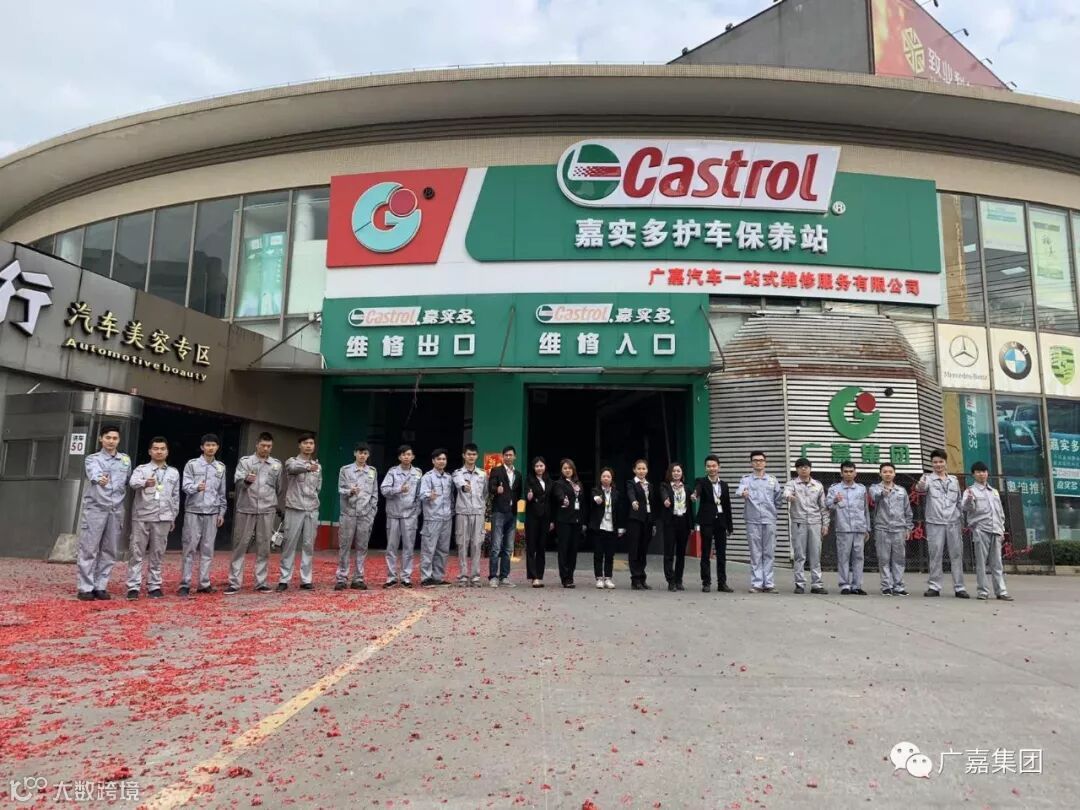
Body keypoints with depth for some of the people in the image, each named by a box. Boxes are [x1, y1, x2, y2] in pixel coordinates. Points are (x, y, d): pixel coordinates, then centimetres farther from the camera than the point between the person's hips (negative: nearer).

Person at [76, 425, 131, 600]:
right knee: (89, 550, -2)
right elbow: (94, 472, -26)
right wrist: (99, 479, -46)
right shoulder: (92, 459, -3)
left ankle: (100, 587, 12)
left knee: (109, 551, 5)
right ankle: (86, 588, 3)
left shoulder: (125, 459, 11)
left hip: (116, 511, 4)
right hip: (95, 509, -4)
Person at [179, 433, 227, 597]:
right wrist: (196, 487, -30)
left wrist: (222, 512, 10)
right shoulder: (192, 464, 0)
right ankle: (185, 584, 4)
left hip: (212, 513, 3)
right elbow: (186, 486, -8)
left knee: (207, 549, 5)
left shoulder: (221, 467, 11)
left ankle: (204, 583, 11)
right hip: (193, 511, -3)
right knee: (190, 548, -1)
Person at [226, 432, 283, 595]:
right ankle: (234, 583, 8)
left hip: (267, 511, 2)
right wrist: (246, 480, -34)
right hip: (246, 510, -2)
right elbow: (237, 481, -14)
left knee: (263, 547, 6)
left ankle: (261, 582, 13)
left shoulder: (277, 464, 8)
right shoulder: (245, 461, 1)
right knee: (240, 546, 2)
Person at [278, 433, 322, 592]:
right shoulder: (292, 461, -3)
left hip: (312, 510, 4)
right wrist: (308, 467, -47)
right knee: (290, 544, 0)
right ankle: (284, 579, 7)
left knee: (308, 545, 6)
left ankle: (306, 580, 11)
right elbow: (294, 468, -29)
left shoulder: (318, 466, 12)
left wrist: (311, 500, 11)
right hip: (295, 509, -4)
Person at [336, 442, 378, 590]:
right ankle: (342, 578, 5)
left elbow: (375, 494, 10)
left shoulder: (373, 471, 10)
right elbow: (340, 490, 0)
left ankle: (358, 579, 10)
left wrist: (372, 513, 3)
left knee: (362, 547, 4)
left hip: (366, 514, 2)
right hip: (349, 513, -2)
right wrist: (350, 491, -21)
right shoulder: (345, 470, 4)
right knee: (345, 546, 0)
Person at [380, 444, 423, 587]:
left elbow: (419, 495, 8)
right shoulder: (392, 471, 1)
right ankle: (392, 577, 11)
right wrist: (399, 489, -24)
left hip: (410, 515, 1)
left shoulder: (418, 473, 7)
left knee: (408, 547, 3)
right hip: (393, 514, -1)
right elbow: (384, 490, -10)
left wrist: (417, 511, 0)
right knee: (392, 547, 4)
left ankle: (406, 577, 10)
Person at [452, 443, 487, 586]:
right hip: (462, 513, -2)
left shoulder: (483, 474, 10)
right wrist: (464, 486, -46)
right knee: (462, 544, 0)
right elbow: (459, 482, -24)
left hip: (478, 513, 2)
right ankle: (463, 576, 6)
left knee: (476, 544, 1)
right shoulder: (458, 473, 0)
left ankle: (475, 576, 6)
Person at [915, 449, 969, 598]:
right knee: (935, 556, 1)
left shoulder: (954, 480, 14)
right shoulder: (928, 478, 1)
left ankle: (959, 588, 10)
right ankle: (934, 587, 8)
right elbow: (921, 488, -22)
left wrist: (960, 516, 9)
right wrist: (920, 485, -46)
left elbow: (958, 501, 19)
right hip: (935, 523, -3)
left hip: (953, 523, 3)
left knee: (957, 555, 4)